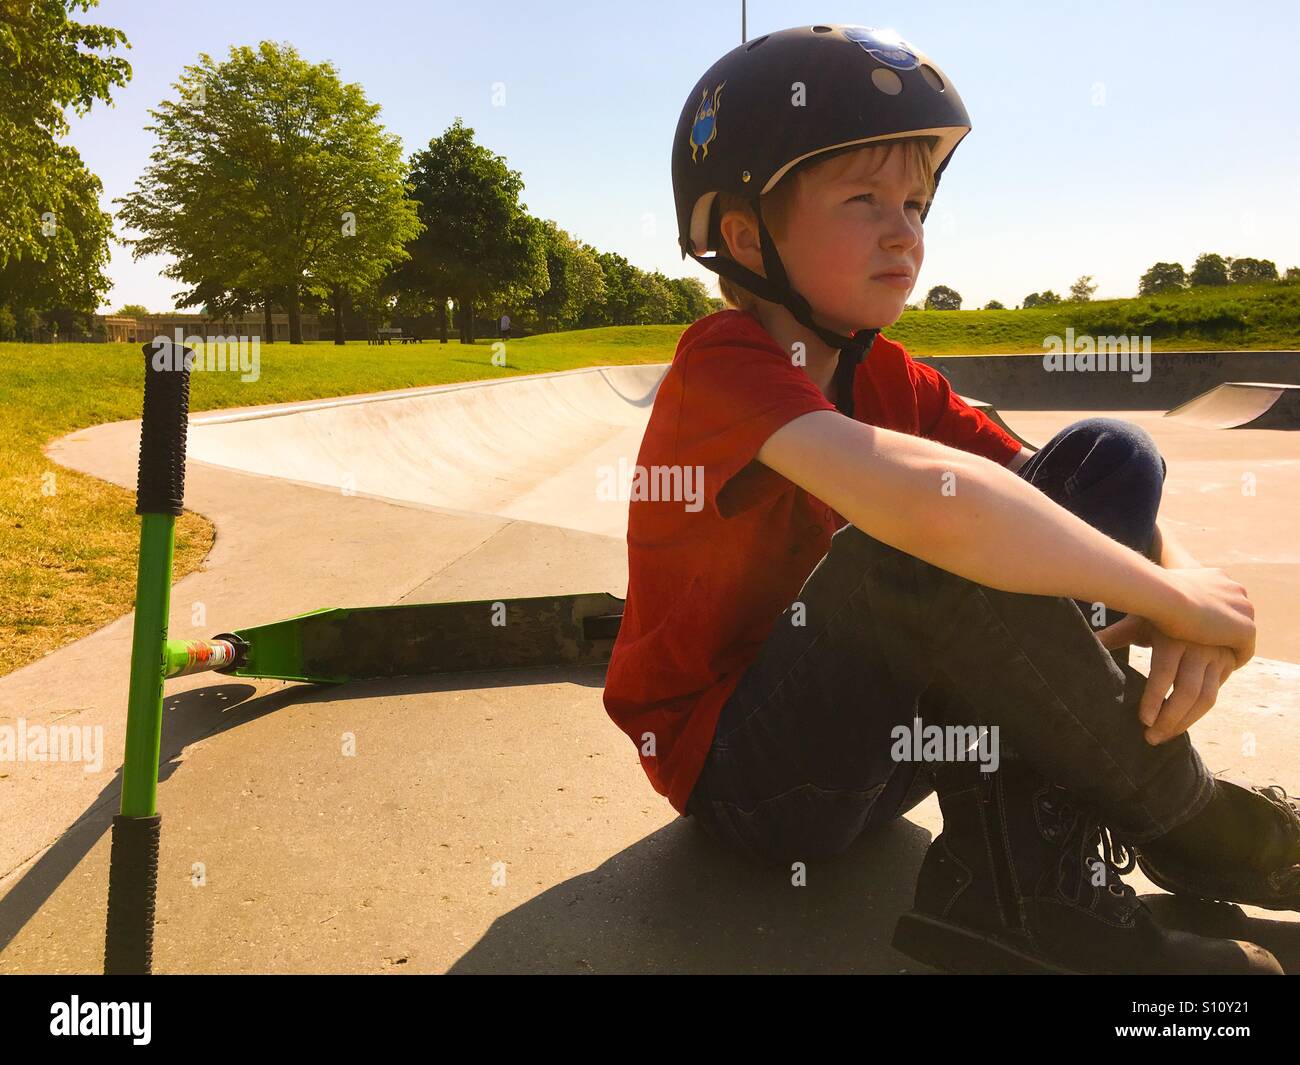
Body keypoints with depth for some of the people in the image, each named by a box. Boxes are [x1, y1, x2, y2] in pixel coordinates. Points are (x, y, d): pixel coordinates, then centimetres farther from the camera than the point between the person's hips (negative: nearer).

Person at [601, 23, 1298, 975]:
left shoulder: (890, 378, 3)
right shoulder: (725, 368, -21)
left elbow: (1059, 489, -2)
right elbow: (929, 494, -39)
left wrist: (1182, 580, -24)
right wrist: (1175, 595, -27)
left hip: (868, 736, 7)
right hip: (746, 776, -7)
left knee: (1108, 460, -6)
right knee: (932, 543, -34)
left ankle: (1018, 880, -15)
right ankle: (1186, 820, -9)